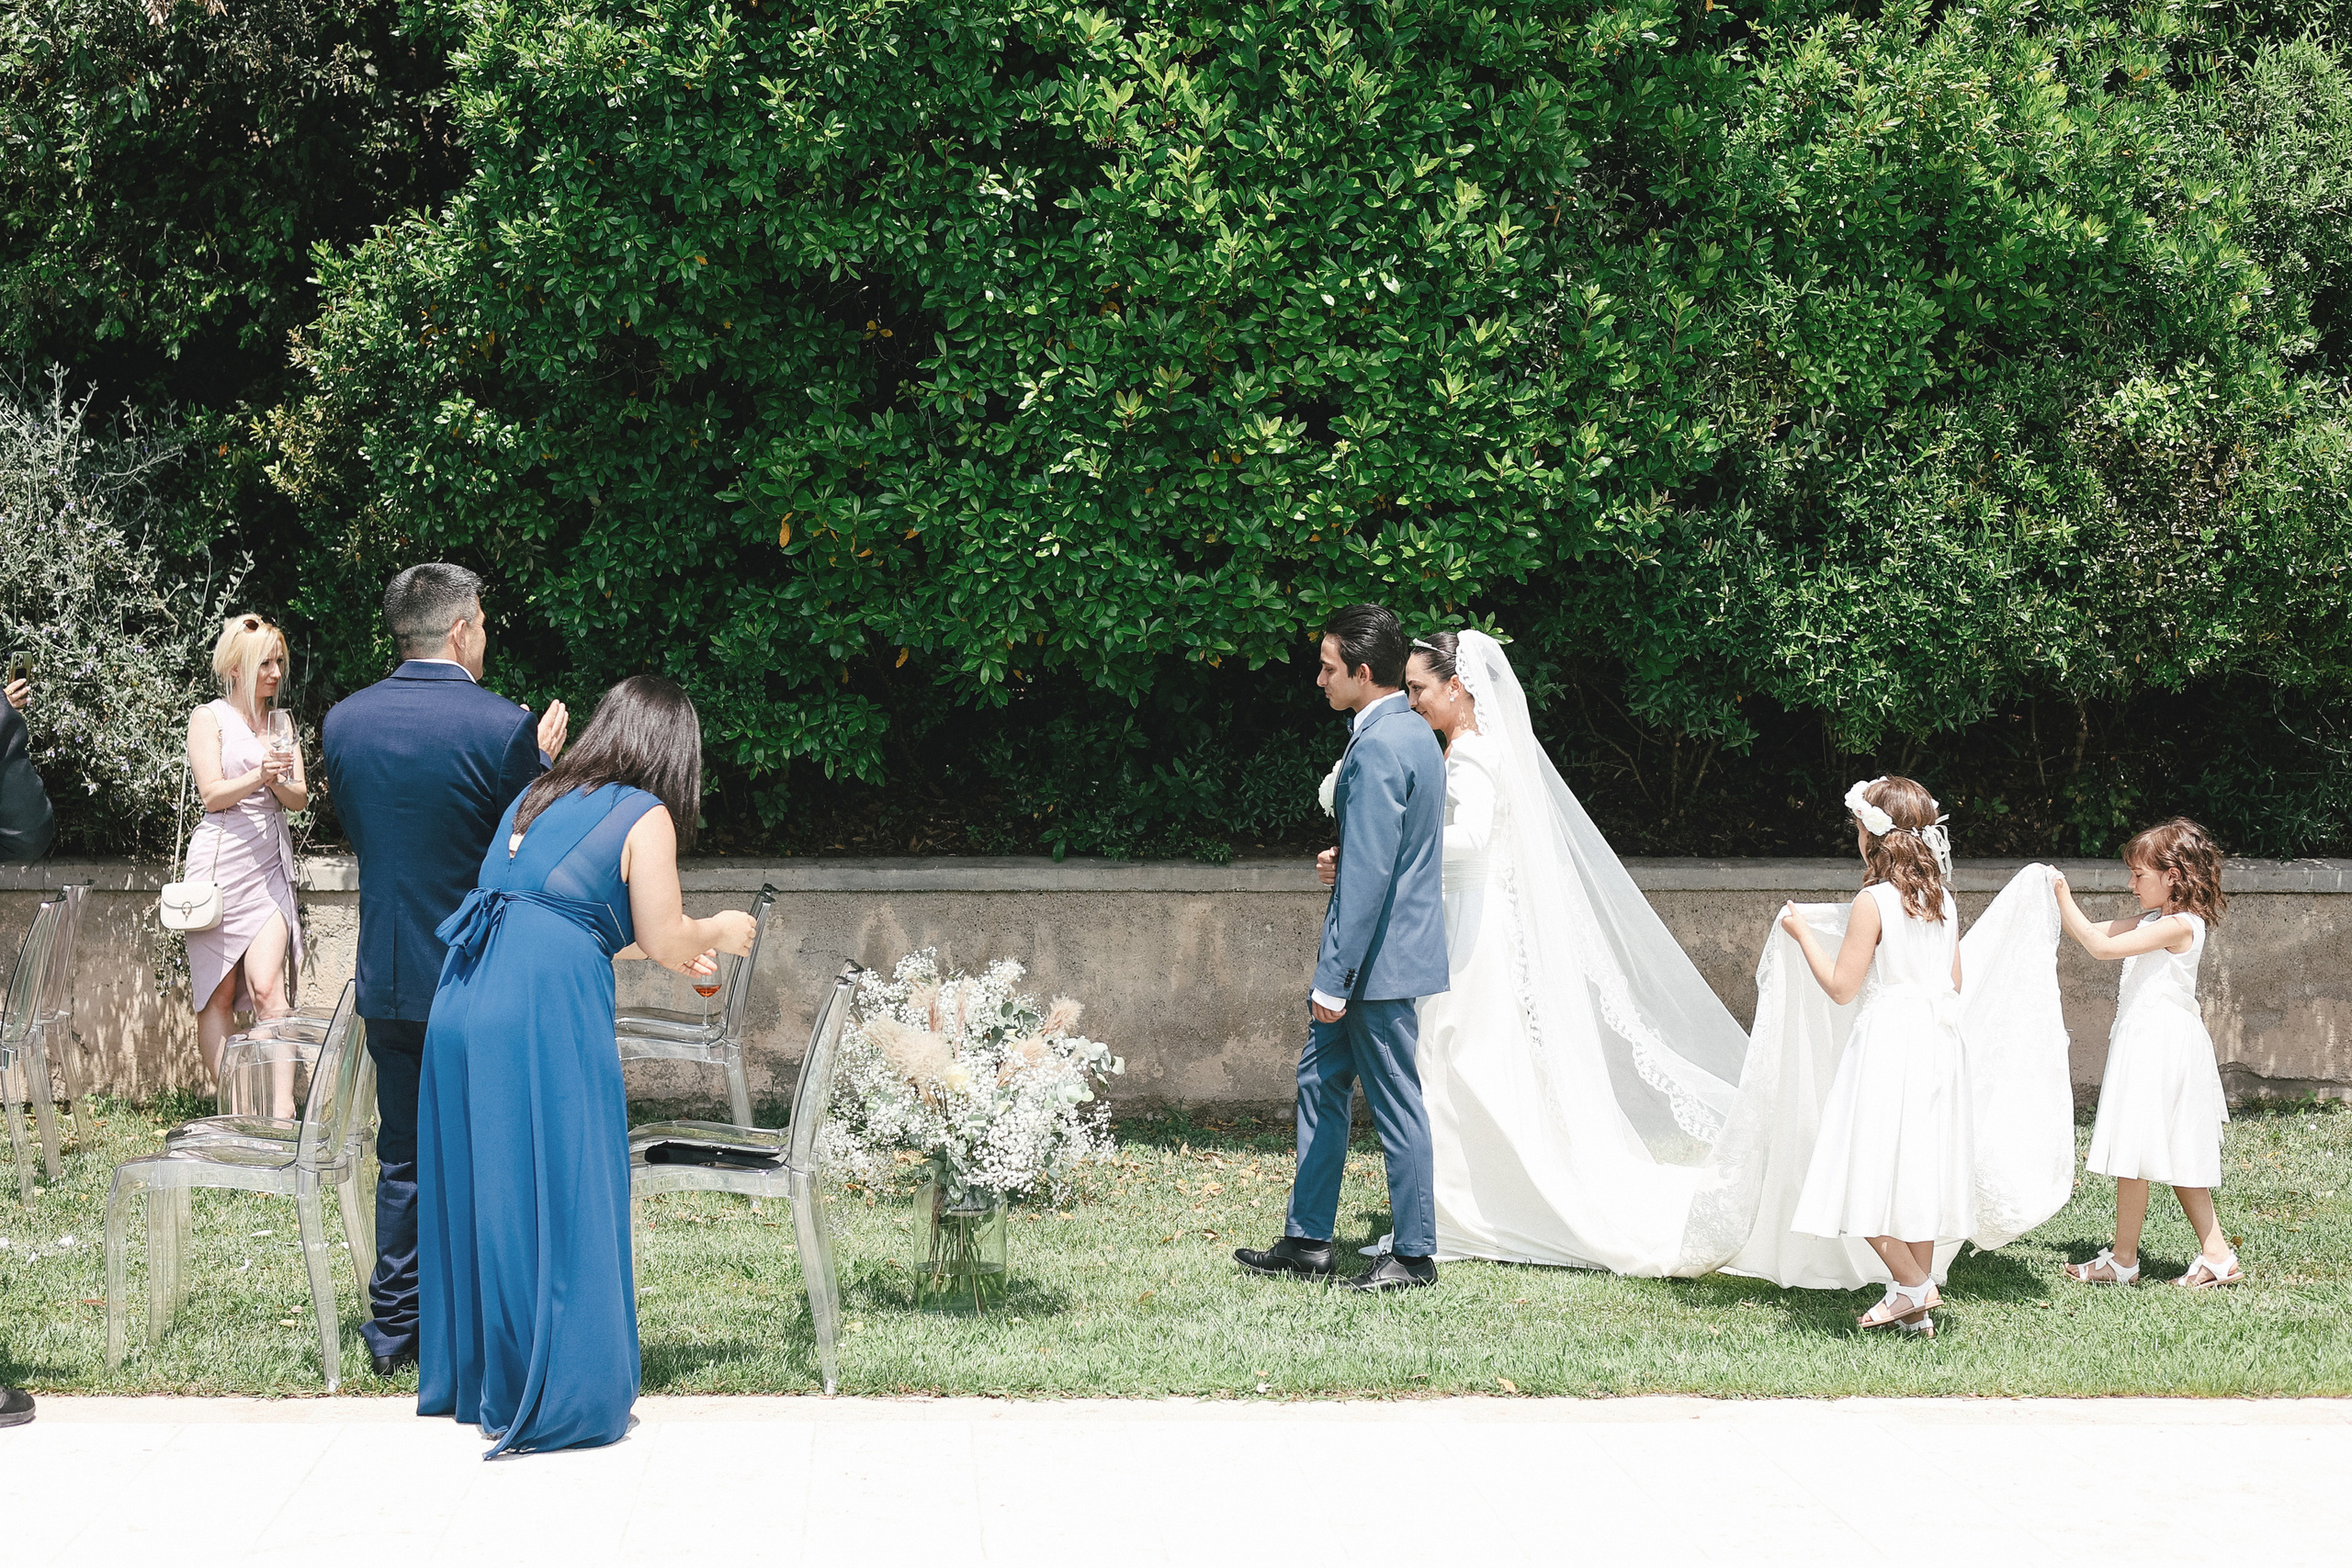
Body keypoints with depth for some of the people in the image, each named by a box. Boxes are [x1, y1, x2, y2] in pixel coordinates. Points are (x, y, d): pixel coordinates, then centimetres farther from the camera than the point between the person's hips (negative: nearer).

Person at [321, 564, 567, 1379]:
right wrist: (542, 765, 5)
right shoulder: (504, 726, -15)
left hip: (388, 978, 5)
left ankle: (393, 1328, 20)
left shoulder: (343, 721, 0)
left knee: (403, 1156, 16)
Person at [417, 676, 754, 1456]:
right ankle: (558, 1398, 5)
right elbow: (666, 940, -2)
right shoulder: (644, 816, 1)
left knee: (476, 1190, 15)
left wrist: (670, 946, 37)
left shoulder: (538, 798, 22)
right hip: (546, 1015, -7)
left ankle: (475, 1377, 25)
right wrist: (719, 932, 20)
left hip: (462, 1005, 7)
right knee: (559, 1201, 1)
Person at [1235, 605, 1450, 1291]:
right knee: (1320, 1080, 15)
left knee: (1395, 1100, -1)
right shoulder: (1413, 733, 12)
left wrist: (1334, 979, -23)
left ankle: (1415, 1254, 8)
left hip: (1378, 952, -11)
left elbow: (1368, 873, -24)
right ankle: (1308, 1239, 21)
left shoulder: (1378, 748, -20)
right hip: (1390, 944, 11)